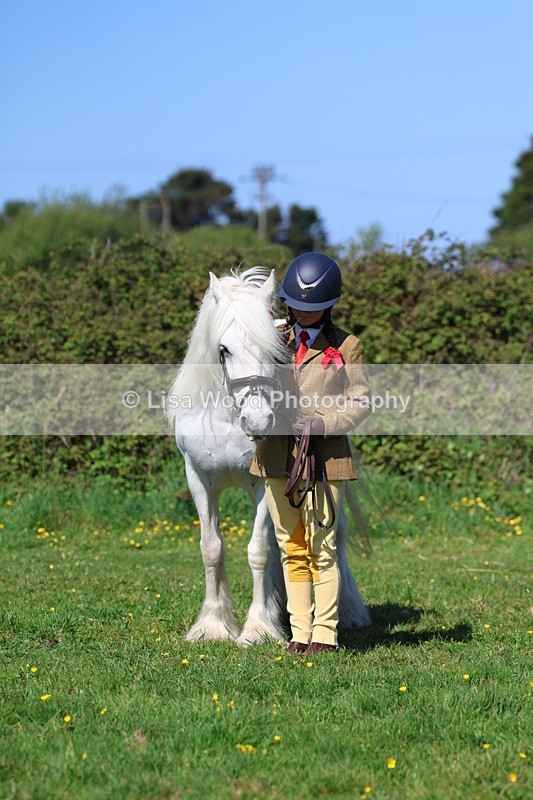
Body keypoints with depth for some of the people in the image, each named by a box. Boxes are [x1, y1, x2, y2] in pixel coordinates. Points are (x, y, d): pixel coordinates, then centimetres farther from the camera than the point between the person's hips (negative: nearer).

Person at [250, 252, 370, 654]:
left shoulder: (346, 347, 2)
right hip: (277, 457, 4)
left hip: (324, 459, -3)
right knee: (291, 549, 8)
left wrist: (322, 423, -15)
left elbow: (360, 402, 0)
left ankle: (325, 633, 6)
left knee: (321, 548, -2)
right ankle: (300, 632, 14)